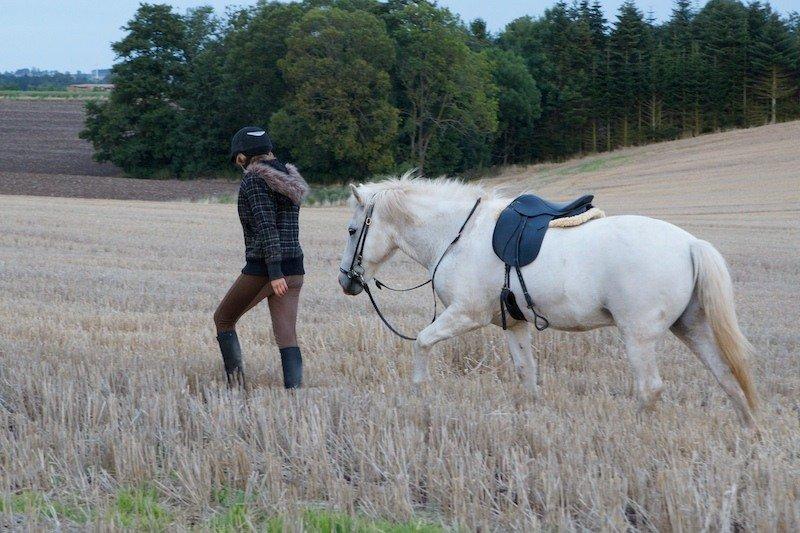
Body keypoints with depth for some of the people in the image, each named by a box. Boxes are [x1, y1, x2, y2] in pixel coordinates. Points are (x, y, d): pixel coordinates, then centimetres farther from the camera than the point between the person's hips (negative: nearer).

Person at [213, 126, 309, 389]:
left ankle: (236, 384, 5)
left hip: (261, 268, -6)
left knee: (223, 320, 14)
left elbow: (266, 227, -19)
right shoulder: (290, 178, 14)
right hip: (295, 266, 6)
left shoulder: (254, 181, -10)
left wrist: (274, 273, -23)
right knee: (287, 336, 3)